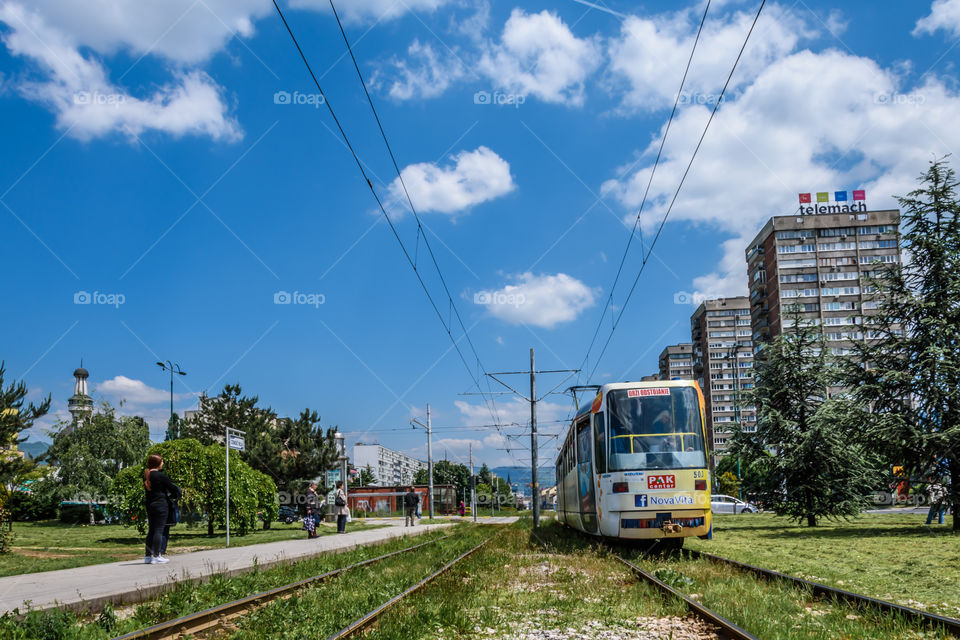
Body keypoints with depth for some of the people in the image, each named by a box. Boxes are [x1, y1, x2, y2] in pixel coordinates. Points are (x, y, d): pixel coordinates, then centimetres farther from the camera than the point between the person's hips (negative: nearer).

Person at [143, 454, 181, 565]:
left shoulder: (146, 475, 10)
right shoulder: (160, 475, -13)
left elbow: (147, 489, 15)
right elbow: (172, 487, -7)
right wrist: (177, 495, 12)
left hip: (149, 505, 8)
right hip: (161, 504, -8)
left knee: (151, 530, 12)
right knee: (159, 530, -4)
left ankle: (148, 556, 14)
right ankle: (156, 556, -4)